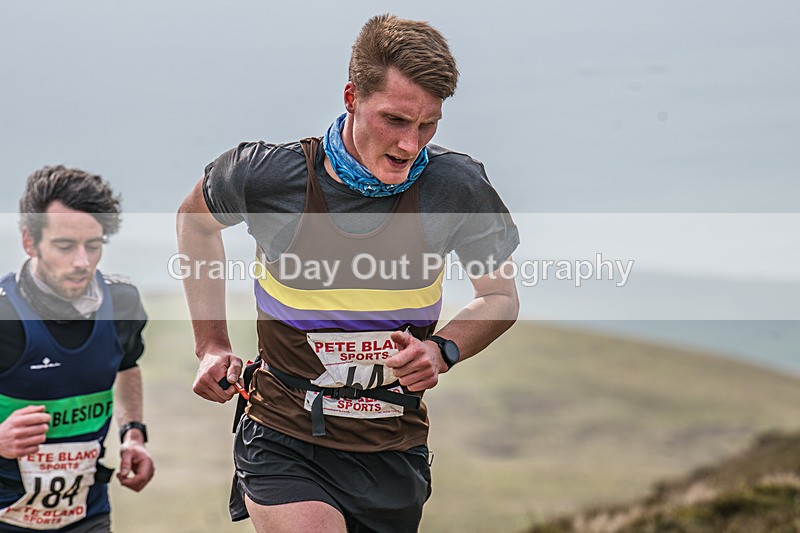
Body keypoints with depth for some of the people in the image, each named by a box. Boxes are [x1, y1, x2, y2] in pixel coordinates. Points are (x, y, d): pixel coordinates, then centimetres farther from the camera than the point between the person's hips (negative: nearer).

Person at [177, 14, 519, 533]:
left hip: (394, 451, 3)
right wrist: (213, 346, 9)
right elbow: (196, 217, 11)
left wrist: (443, 351, -14)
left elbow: (501, 297, 6)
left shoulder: (456, 184, -10)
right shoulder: (268, 173, -12)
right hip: (284, 444, -3)